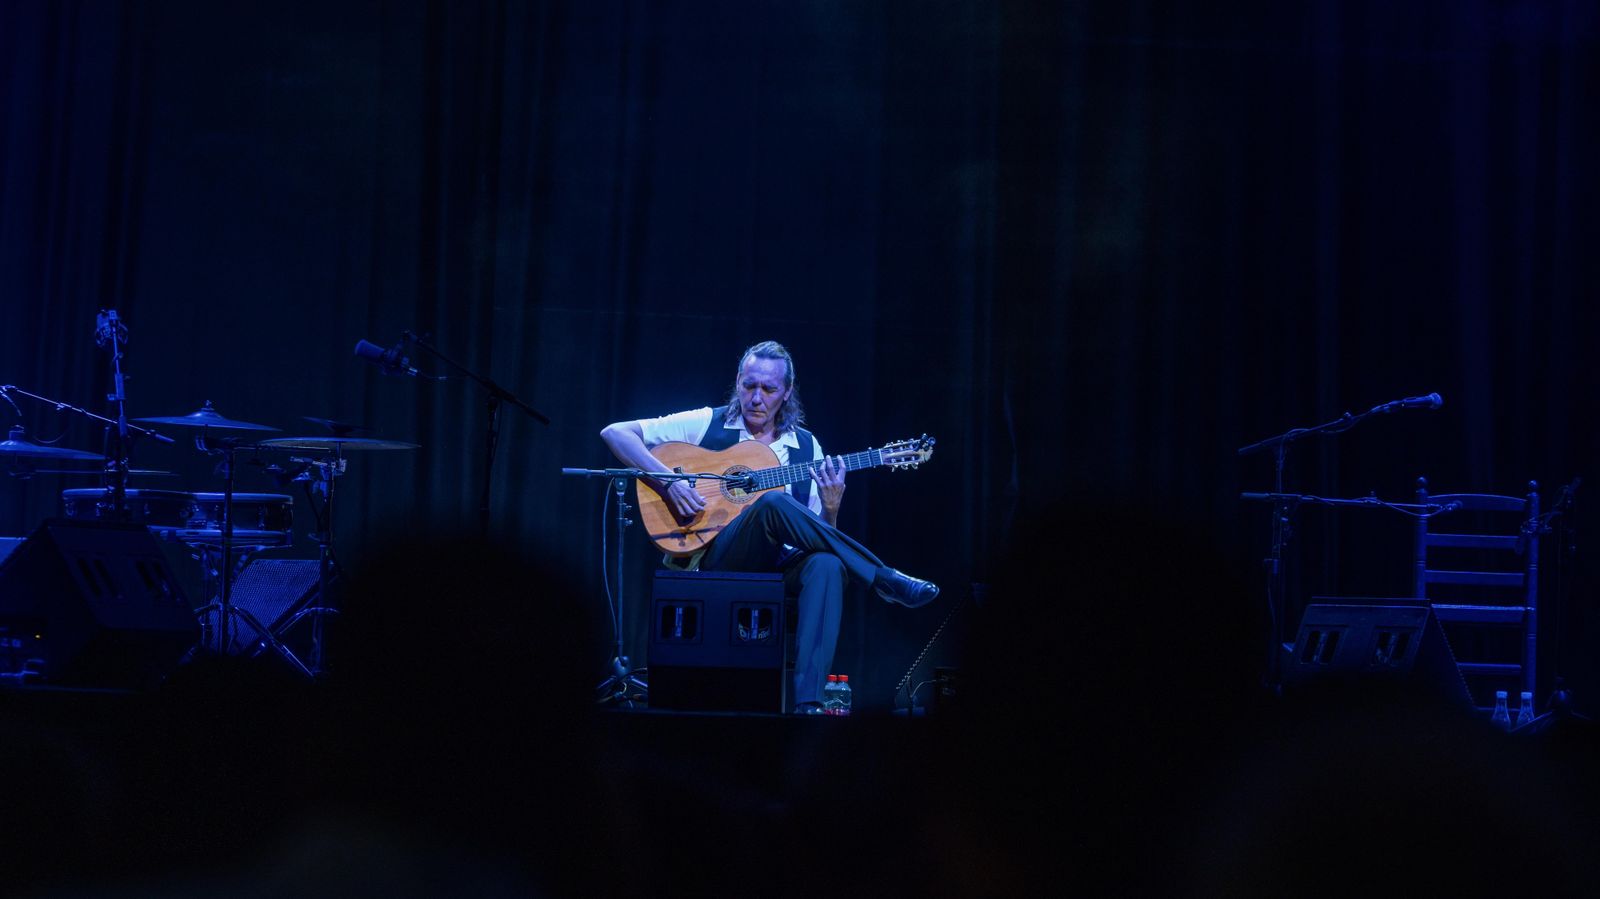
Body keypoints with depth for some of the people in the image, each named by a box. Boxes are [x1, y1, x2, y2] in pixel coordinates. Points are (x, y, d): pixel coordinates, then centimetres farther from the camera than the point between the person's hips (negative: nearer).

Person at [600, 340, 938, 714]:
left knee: (827, 564, -35)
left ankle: (808, 701, -44)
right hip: (714, 560, -3)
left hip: (778, 564, 3)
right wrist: (668, 481, -14)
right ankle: (885, 581, -25)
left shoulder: (806, 446, 15)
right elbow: (614, 432, 0)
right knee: (773, 504, -34)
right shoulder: (707, 424, 6)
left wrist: (830, 508, -9)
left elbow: (817, 534, 15)